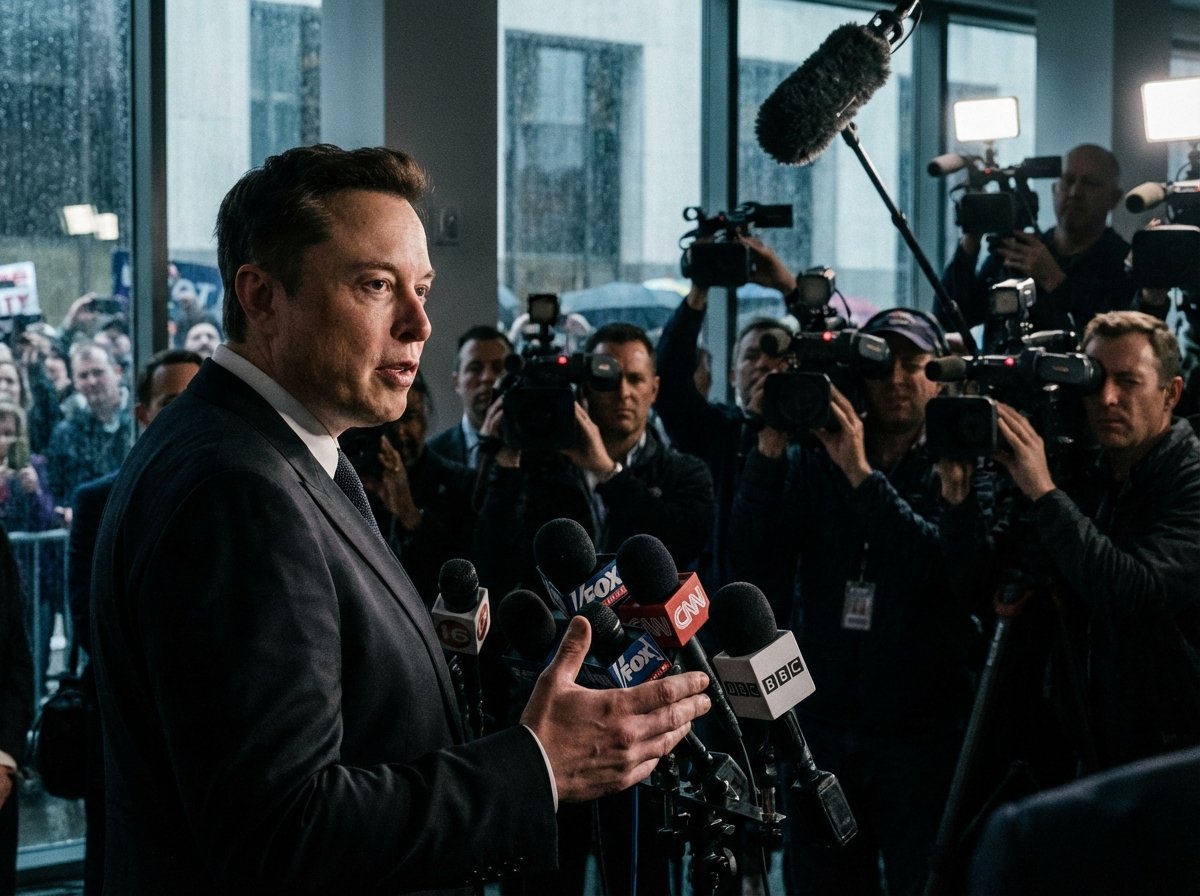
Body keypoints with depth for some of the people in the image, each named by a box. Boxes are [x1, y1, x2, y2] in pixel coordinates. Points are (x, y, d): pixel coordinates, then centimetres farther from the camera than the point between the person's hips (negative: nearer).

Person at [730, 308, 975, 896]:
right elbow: (751, 562, -6)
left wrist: (860, 473, -25)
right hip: (820, 730, 3)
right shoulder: (812, 460, 5)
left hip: (922, 736, -3)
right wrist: (769, 450, -15)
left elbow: (945, 566, -20)